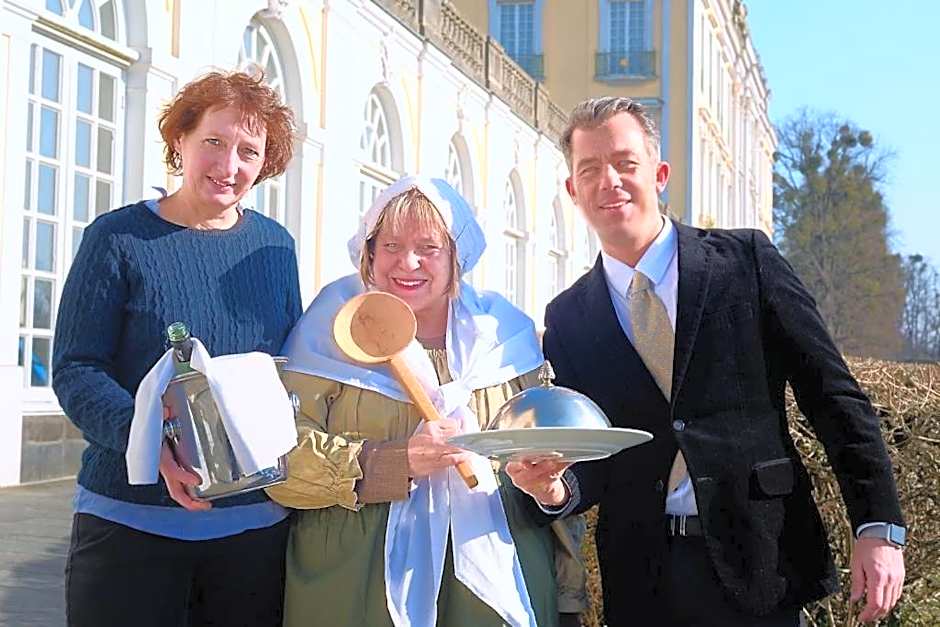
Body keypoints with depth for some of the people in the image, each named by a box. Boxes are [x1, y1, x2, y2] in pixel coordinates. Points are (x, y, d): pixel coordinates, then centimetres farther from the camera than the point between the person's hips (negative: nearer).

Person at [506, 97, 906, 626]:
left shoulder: (747, 260, -2)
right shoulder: (568, 319, 5)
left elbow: (834, 396, -3)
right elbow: (593, 461, 8)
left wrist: (879, 526, -9)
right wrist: (558, 488, -14)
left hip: (759, 561, -2)